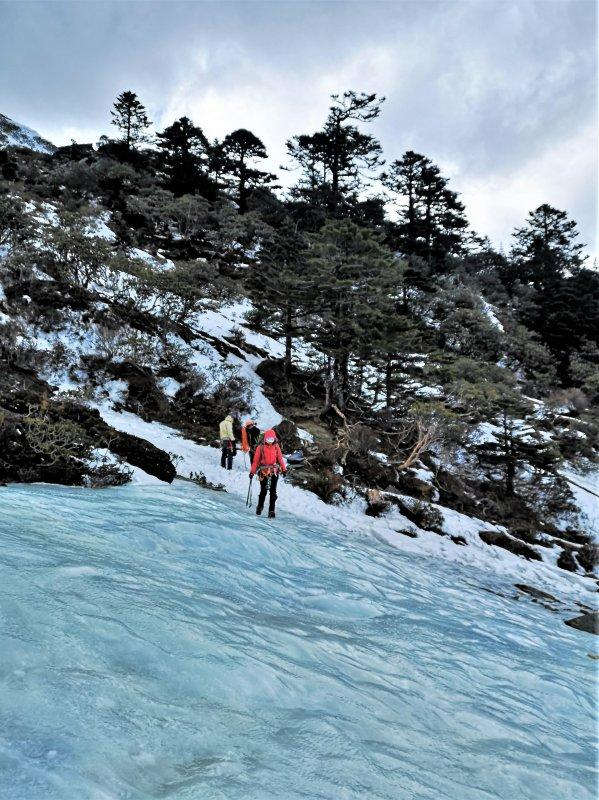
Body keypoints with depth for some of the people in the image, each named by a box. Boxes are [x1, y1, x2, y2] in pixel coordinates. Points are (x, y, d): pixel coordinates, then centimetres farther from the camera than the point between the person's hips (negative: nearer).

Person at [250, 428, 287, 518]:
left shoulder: (276, 447, 8)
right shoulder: (260, 447, 2)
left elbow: (280, 458, 11)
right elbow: (256, 460, 4)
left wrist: (284, 469, 4)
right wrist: (252, 471, 2)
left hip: (274, 471, 2)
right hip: (264, 471, -1)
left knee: (273, 491, -2)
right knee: (263, 490, -3)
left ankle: (271, 510, 0)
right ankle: (260, 506, 17)